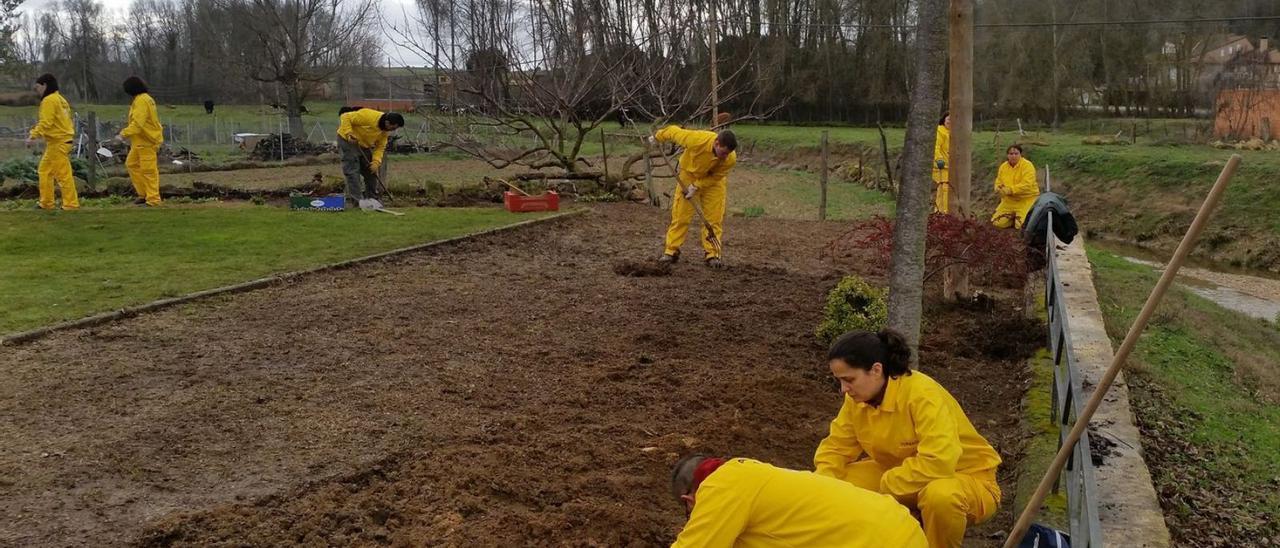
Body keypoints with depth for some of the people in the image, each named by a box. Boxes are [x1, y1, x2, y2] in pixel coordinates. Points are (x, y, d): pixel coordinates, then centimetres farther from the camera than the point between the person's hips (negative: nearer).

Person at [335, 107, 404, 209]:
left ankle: (372, 199, 19)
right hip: (348, 140, -8)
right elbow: (345, 117, -23)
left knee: (372, 171, 8)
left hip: (364, 145, 8)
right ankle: (355, 200, -10)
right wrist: (348, 134, -33)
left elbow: (380, 147, -3)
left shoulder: (385, 130, -7)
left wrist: (376, 161, -17)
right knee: (352, 170, -13)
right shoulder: (368, 116, -30)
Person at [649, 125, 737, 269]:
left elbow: (716, 176, -15)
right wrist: (656, 138, -2)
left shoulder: (730, 158, -32)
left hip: (713, 181, 1)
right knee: (680, 216, 0)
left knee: (714, 218, -6)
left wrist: (696, 186, -23)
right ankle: (671, 252, 7)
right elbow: (674, 131, -19)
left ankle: (713, 255, 0)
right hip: (688, 175, -1)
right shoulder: (697, 139, -38)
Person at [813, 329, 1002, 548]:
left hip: (967, 480, -7)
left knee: (940, 495, -41)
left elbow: (938, 463, -39)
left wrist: (884, 485, -30)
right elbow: (836, 446, -2)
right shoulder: (857, 397, -10)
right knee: (839, 481, -8)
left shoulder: (923, 395, -31)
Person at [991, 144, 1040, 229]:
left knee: (1021, 225, -22)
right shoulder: (1003, 166, 4)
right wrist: (999, 189, -16)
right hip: (1009, 200, 6)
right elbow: (998, 182, 9)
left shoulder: (1027, 166, -15)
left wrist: (1010, 190, -31)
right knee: (997, 222, -3)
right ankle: (1014, 216, 24)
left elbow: (1026, 185, -26)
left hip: (1027, 199, -6)